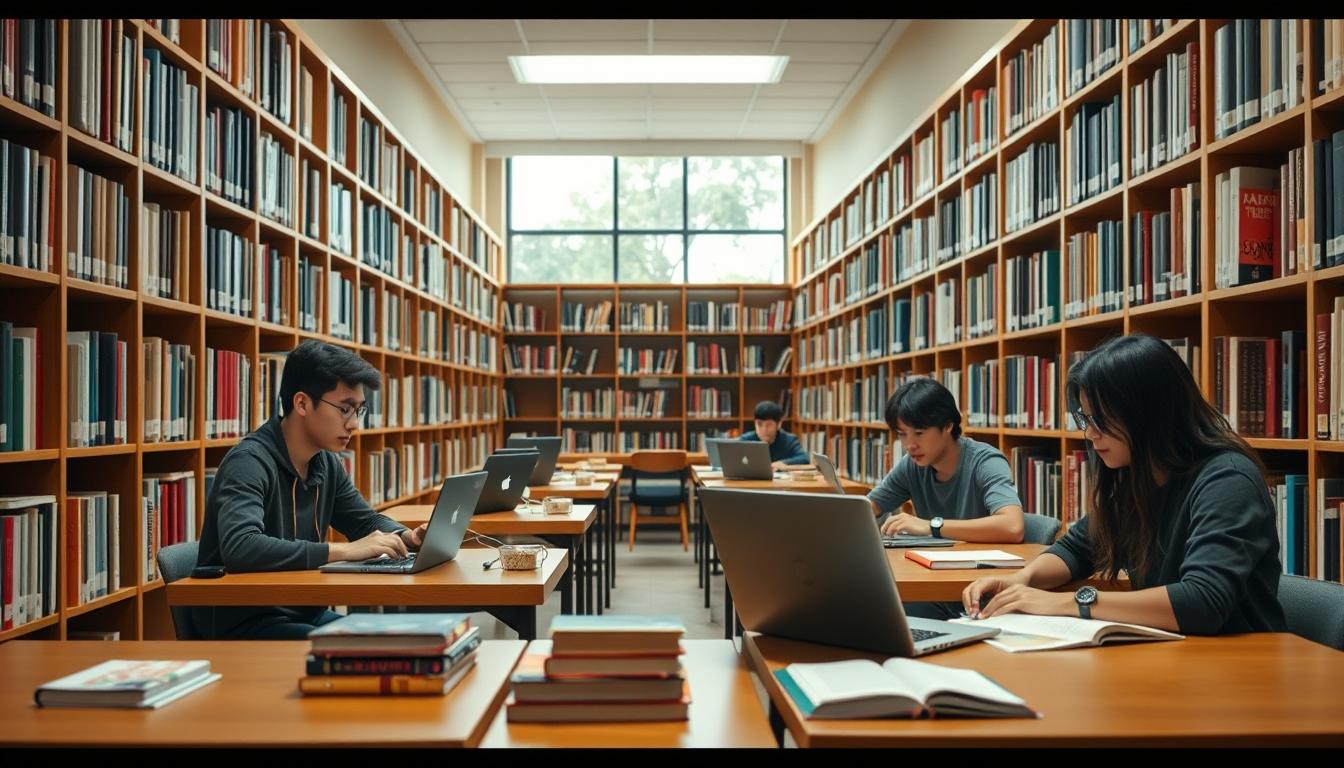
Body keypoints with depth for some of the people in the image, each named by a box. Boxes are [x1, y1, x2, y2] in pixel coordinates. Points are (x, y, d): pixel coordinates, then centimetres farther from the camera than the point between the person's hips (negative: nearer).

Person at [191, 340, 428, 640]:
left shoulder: (326, 463, 5)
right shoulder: (249, 462, -20)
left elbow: (366, 522, 18)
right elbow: (239, 548, -36)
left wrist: (408, 537, -5)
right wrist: (345, 550, -33)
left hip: (304, 613, 8)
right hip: (242, 623, -8)